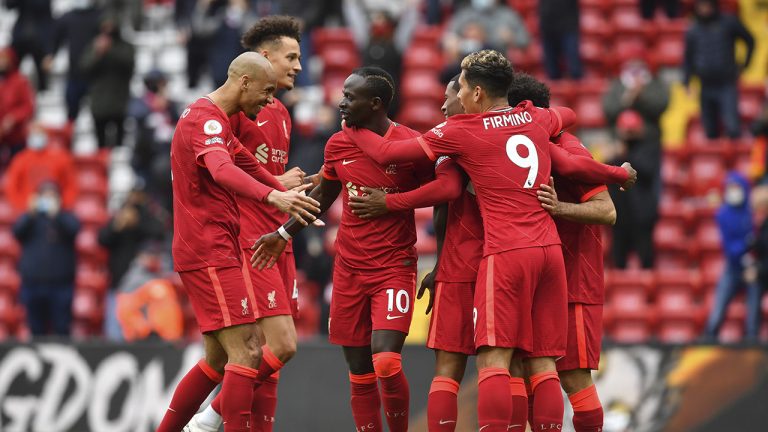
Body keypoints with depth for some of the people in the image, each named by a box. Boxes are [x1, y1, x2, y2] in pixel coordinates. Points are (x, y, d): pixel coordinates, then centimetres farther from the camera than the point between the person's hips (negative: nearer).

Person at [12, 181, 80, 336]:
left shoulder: (66, 218, 8)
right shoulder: (29, 218, 12)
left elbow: (73, 229, -13)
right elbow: (17, 231, -6)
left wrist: (56, 215, -29)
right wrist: (31, 214, -22)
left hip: (60, 284, -2)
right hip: (33, 283, 2)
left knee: (61, 331, -6)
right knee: (37, 330, 2)